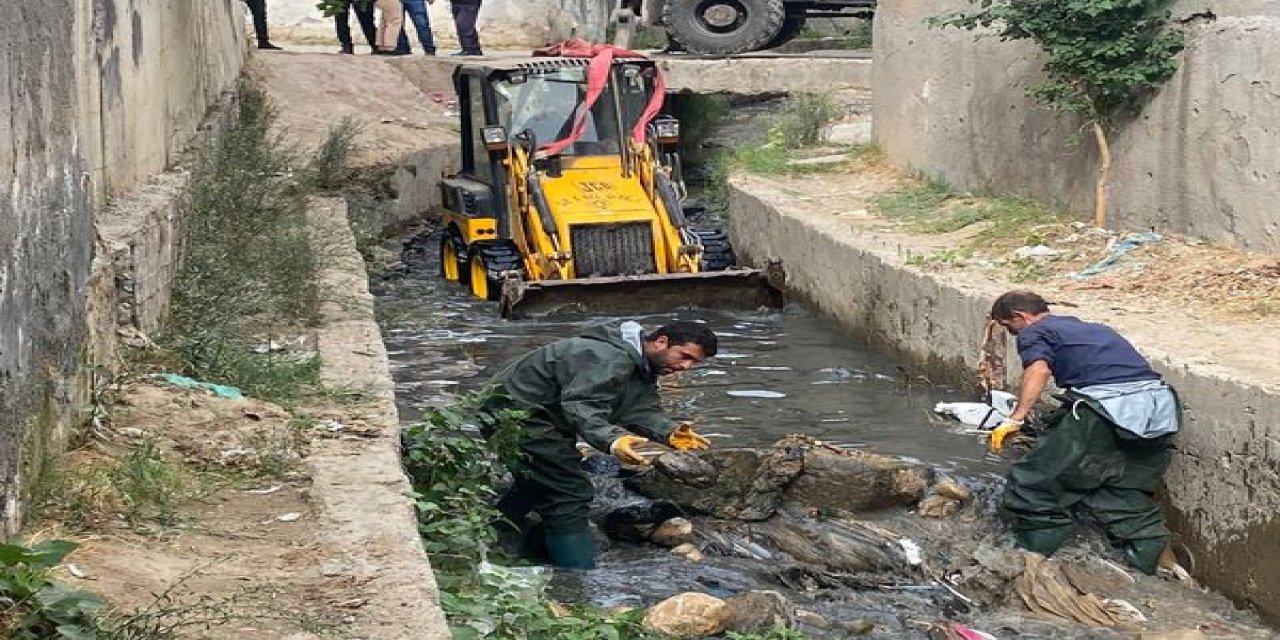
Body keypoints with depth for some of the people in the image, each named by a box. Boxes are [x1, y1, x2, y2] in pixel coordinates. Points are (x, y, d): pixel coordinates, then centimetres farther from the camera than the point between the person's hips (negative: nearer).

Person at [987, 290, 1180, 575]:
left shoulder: (1034, 332, 12)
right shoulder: (1092, 327, 35)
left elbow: (1039, 370, -9)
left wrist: (1015, 419, -16)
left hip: (1108, 408, -7)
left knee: (1033, 483, 4)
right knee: (1127, 490, 24)